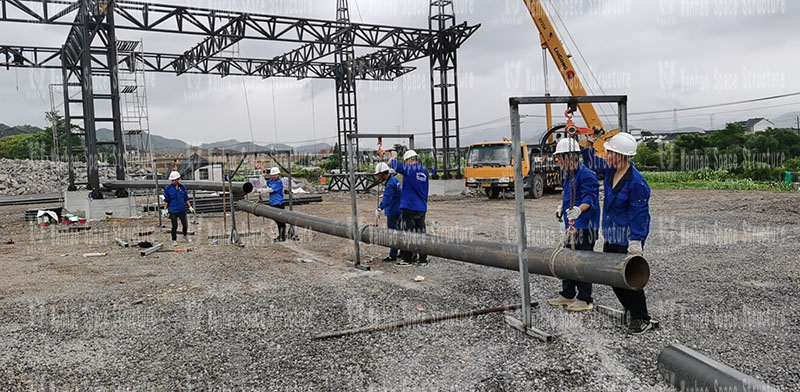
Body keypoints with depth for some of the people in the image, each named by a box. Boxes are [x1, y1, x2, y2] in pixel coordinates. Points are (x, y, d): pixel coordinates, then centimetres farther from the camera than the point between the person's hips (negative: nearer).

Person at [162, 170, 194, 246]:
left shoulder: (182, 187, 2)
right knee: (174, 226, 1)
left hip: (182, 210, 3)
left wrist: (190, 207, 9)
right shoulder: (168, 188, -6)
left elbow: (186, 198, 10)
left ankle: (185, 236, 36)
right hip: (173, 211, -3)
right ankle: (174, 240, 16)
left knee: (185, 225, 10)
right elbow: (166, 200, -2)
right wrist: (164, 210, -6)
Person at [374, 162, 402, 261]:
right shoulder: (395, 180, 12)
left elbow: (387, 198, -34)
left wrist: (379, 209, -42)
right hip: (398, 211, 10)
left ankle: (393, 256, 0)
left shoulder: (390, 184, -21)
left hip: (392, 212, -10)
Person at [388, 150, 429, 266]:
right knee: (421, 233, 10)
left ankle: (407, 259, 5)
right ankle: (423, 259, 14)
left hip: (409, 207, -6)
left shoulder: (408, 169, -9)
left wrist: (392, 158, 20)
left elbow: (392, 164, 1)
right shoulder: (425, 171, 10)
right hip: (422, 208, 6)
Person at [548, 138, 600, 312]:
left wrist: (578, 210, -43)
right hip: (572, 226, 10)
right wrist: (561, 207, 15)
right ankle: (567, 295, 29)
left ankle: (585, 300, 6)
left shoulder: (587, 175, -16)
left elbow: (589, 200, -27)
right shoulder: (569, 175, 14)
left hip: (585, 227, -10)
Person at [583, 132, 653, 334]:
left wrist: (636, 244, -19)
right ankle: (631, 310, 32)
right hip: (611, 236, 9)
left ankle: (642, 319, 13)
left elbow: (638, 215, -20)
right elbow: (594, 160, 23)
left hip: (627, 239, -9)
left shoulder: (636, 182, -22)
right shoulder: (611, 170, 1)